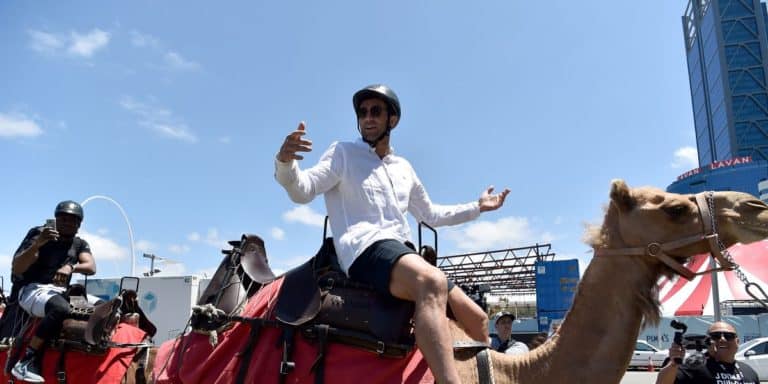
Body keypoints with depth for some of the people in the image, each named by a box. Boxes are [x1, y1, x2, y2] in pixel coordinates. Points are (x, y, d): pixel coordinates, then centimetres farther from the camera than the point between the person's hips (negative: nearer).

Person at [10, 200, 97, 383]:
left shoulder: (80, 244, 12)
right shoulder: (37, 233, -3)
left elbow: (91, 267, -7)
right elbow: (16, 268, -12)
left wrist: (71, 267, -28)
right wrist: (37, 243, -26)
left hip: (61, 291, 6)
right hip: (31, 289, -6)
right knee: (61, 308, -38)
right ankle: (27, 359, -30)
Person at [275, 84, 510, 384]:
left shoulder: (404, 168, 23)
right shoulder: (343, 153, 8)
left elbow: (430, 214, 34)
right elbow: (301, 190, -5)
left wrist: (477, 207, 33)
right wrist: (285, 162, -27)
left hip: (403, 253, 8)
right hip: (365, 249, -7)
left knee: (477, 320, 4)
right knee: (433, 282, -40)